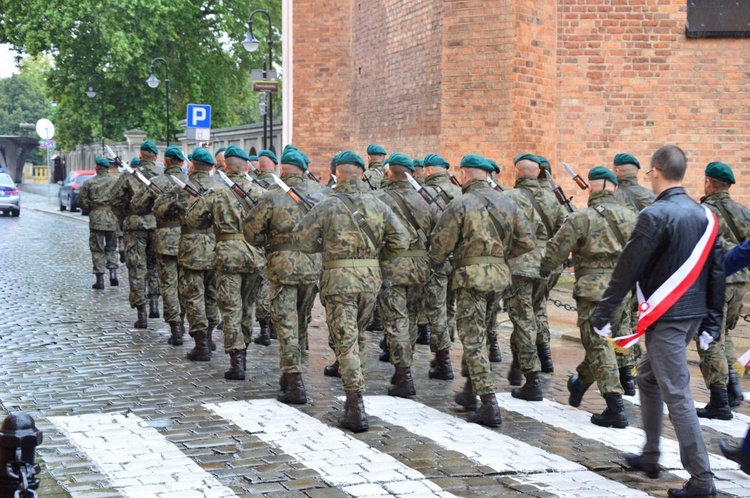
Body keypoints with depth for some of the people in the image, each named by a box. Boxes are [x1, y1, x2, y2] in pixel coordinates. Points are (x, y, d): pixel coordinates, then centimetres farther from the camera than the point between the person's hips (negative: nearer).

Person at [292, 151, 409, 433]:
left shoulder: (328, 206, -7)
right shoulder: (378, 206, 3)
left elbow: (301, 238, -7)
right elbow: (401, 242, 0)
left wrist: (322, 247, 12)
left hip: (339, 280, -4)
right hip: (371, 279, 4)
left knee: (346, 342, -3)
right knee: (358, 336, 21)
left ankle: (357, 409, -11)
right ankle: (353, 394, 33)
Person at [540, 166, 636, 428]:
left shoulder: (582, 218, -9)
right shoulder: (630, 216, 7)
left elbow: (556, 249, -6)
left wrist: (544, 269, 13)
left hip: (594, 289, -6)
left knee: (599, 346, -4)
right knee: (598, 340, 21)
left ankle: (615, 409, -10)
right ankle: (580, 383, 41)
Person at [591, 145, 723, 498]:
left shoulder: (655, 215, -15)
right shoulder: (704, 216, 8)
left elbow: (628, 268, -14)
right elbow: (716, 272, 11)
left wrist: (603, 313, -7)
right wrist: (712, 321, 17)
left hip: (666, 317, -8)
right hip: (693, 314, 8)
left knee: (676, 395, -5)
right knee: (648, 377, 23)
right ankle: (649, 458, 31)